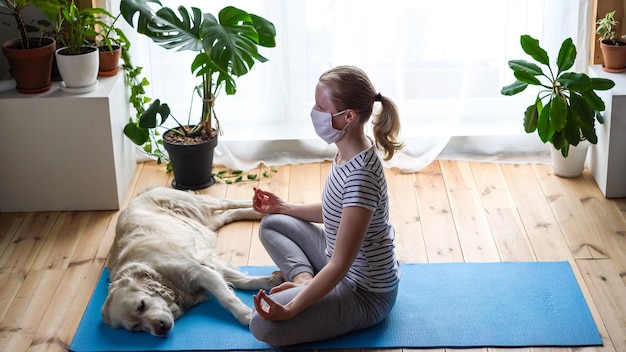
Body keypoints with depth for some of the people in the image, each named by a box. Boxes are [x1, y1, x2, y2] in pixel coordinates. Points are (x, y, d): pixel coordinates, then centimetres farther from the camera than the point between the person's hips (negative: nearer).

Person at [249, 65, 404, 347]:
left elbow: (339, 264, -30)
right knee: (272, 224, 17)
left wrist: (290, 310, -32)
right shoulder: (349, 152, -4)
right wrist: (283, 206, 17)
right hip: (348, 266, 9)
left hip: (364, 294, -9)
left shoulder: (360, 176, -33)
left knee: (264, 325, -21)